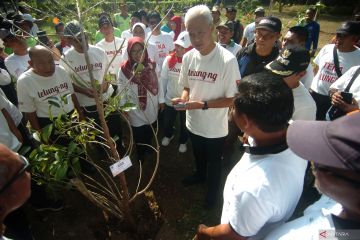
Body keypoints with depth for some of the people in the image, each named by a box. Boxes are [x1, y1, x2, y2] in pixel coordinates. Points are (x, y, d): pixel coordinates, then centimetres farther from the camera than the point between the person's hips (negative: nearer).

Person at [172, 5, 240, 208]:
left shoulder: (228, 60, -25)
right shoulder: (188, 57, -7)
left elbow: (233, 99, -20)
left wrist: (203, 104, -29)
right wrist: (183, 99, -16)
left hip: (215, 127, -4)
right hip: (193, 122, 5)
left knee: (214, 162, 21)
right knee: (198, 156, 30)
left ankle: (213, 190, 49)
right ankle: (200, 175, 61)